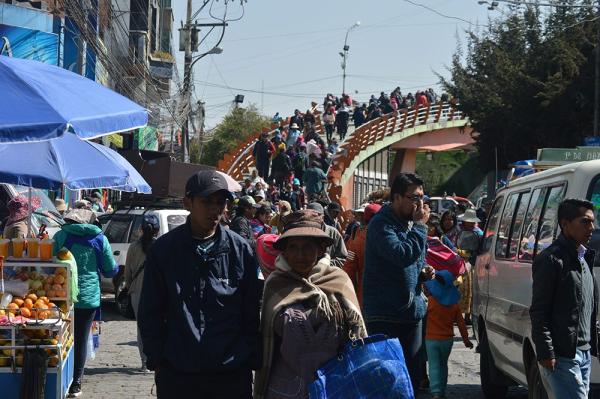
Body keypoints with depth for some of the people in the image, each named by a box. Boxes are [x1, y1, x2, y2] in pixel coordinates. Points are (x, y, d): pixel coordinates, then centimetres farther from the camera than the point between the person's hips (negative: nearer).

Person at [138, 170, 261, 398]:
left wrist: (253, 361, 3)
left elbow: (252, 313, 6)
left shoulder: (240, 250, 2)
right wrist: (156, 360, 1)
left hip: (232, 373, 0)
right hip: (177, 375, 0)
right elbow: (150, 313, 5)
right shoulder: (164, 249, 0)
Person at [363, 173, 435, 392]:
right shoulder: (381, 224, -13)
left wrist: (424, 272, 5)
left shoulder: (410, 223, 14)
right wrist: (419, 225, -17)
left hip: (412, 312, 8)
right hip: (385, 315, -8)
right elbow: (403, 255, -27)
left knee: (412, 375, 10)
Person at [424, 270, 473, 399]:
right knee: (443, 365, 20)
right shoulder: (454, 304, -2)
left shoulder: (430, 301, -14)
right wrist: (466, 339, 11)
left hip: (431, 339, -4)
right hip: (447, 339, 4)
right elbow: (461, 323, 2)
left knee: (434, 366, -3)